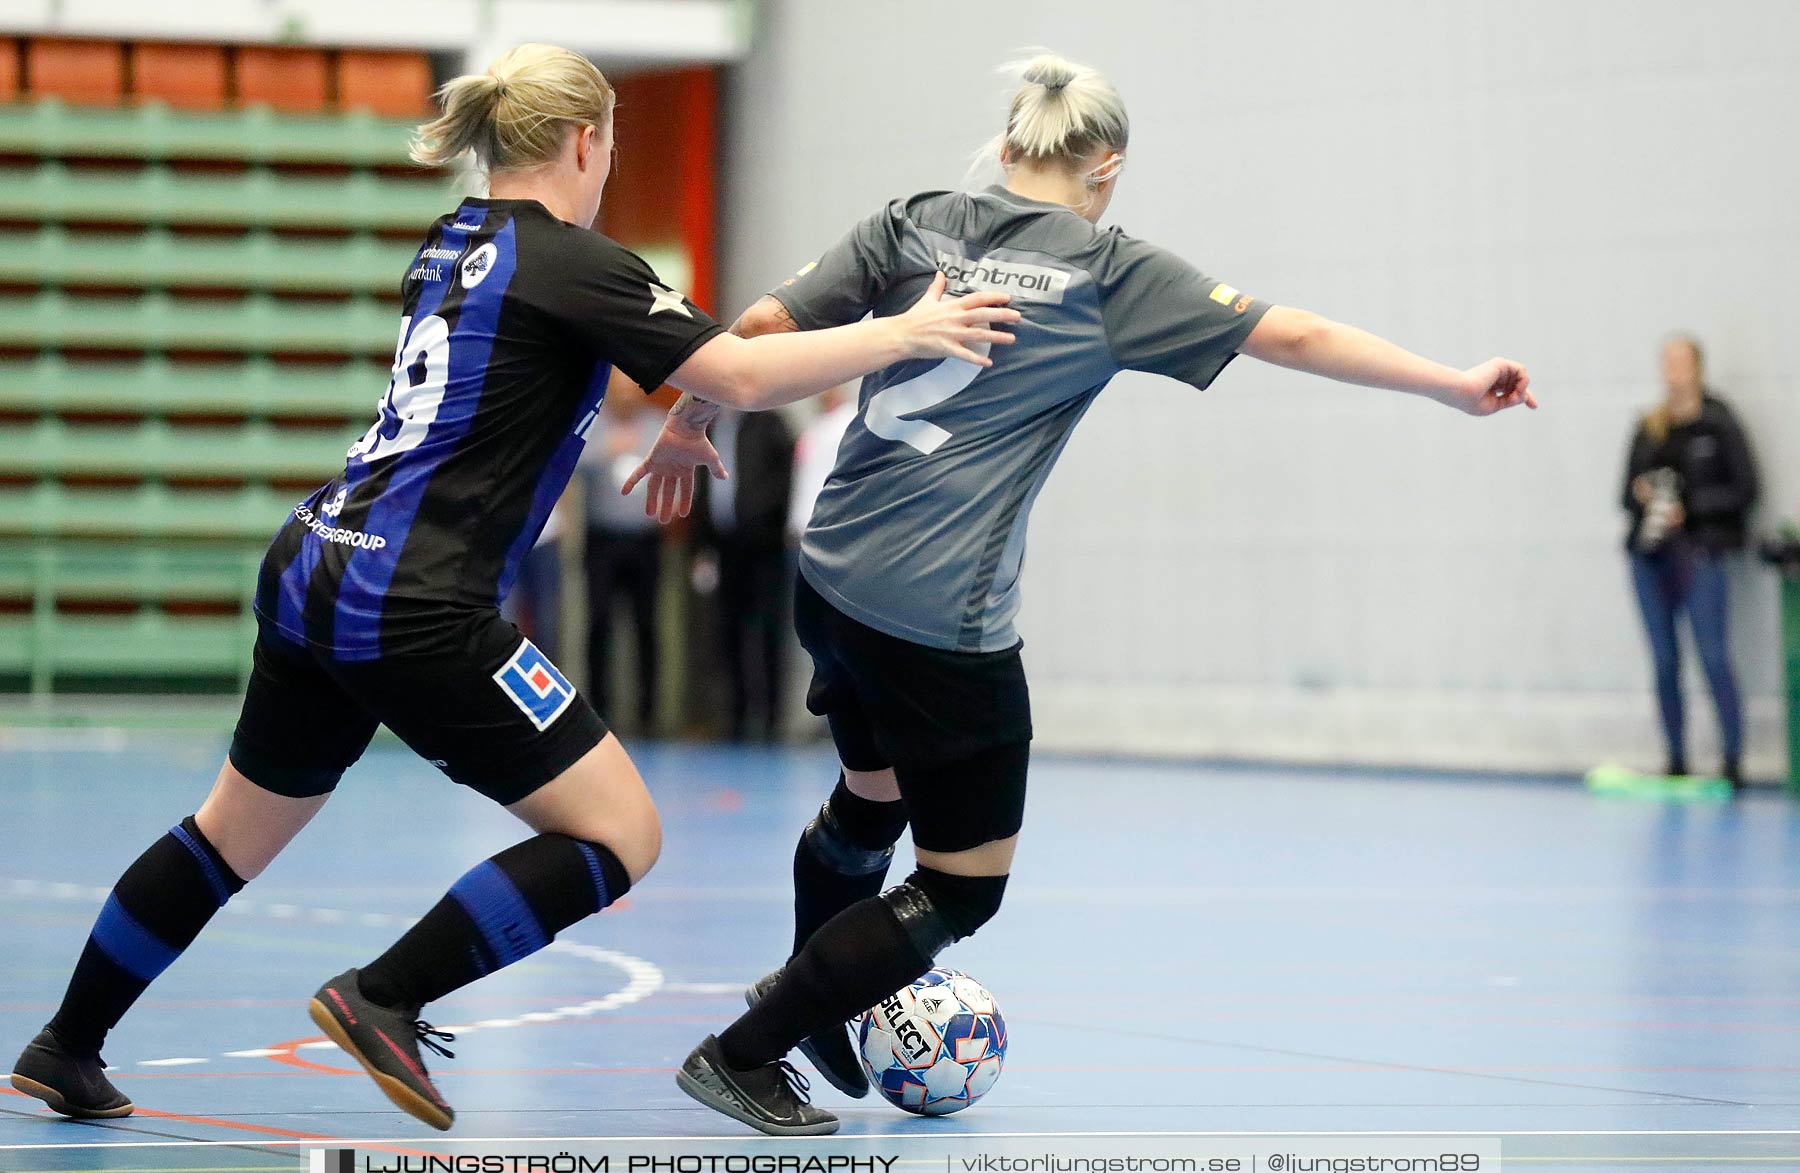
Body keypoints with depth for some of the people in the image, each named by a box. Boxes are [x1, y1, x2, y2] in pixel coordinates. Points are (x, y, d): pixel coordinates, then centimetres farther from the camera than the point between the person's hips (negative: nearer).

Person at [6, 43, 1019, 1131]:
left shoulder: (455, 244, 16)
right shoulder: (569, 259, -10)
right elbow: (737, 375, -16)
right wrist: (899, 335, -9)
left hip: (310, 579, 9)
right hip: (414, 613, -9)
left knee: (234, 835, 24)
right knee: (622, 834, -3)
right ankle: (384, 999, -5)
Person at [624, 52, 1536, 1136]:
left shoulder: (916, 225, 7)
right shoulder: (1111, 274, -4)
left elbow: (764, 327, 2)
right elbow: (1298, 339, -1)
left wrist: (688, 425, 19)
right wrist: (1457, 386, 6)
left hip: (833, 582, 7)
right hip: (946, 622, -6)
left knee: (872, 796, 31)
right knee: (963, 887, 7)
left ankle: (807, 1002, 49)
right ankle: (741, 1055, 6)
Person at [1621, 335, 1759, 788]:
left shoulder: (1719, 424, -1)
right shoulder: (1649, 427, 13)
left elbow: (1744, 490, -3)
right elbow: (1628, 492, 18)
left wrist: (1689, 506, -12)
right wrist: (1639, 495, -5)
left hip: (1700, 551, -5)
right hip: (1649, 554, 5)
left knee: (1714, 656, -11)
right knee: (1664, 660, 5)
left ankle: (1733, 762, -8)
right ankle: (1676, 762, 11)